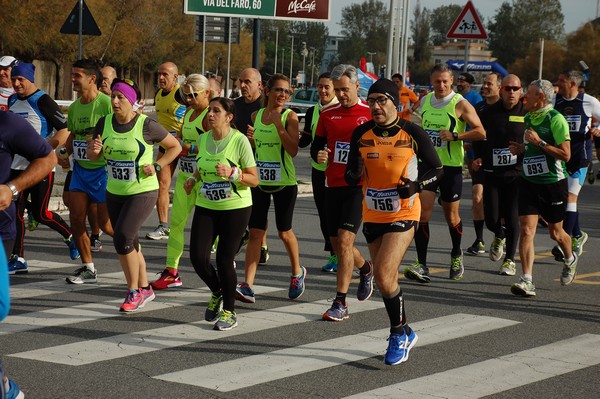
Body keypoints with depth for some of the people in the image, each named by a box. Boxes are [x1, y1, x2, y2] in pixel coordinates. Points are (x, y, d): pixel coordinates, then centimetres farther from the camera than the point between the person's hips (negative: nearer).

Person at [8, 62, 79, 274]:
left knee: (40, 213, -2)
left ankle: (70, 237, 24)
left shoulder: (43, 101, -12)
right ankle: (18, 259, 8)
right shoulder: (12, 101, 10)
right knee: (15, 211, 2)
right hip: (16, 166, 7)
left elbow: (65, 130, -15)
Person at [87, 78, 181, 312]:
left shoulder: (146, 125, -14)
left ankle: (134, 292, -2)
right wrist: (93, 149, -16)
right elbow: (92, 157, 7)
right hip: (114, 193, 6)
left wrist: (157, 166, -13)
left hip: (143, 192, -6)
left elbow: (175, 146, -2)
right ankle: (145, 289, 31)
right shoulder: (105, 123, 0)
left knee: (122, 239, -17)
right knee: (130, 244, 13)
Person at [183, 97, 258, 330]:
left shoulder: (240, 141, -12)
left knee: (224, 259, -5)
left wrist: (232, 173, -26)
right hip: (206, 207, 5)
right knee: (198, 257, -5)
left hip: (235, 208, -5)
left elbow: (254, 179, -10)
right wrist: (194, 179, 3)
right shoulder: (203, 139, 5)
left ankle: (229, 312, 14)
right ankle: (217, 293, 25)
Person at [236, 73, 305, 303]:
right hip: (259, 181, 4)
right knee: (255, 232, -3)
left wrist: (278, 124, -23)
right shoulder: (256, 116, 7)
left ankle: (297, 273, 34)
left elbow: (293, 150, -18)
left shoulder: (289, 116, -7)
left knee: (284, 232, 7)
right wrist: (249, 139, -3)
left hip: (284, 182, -4)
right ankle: (247, 286, -7)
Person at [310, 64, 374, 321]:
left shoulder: (370, 114, -2)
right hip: (333, 184, 5)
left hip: (358, 186, -5)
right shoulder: (328, 115, 9)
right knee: (336, 244, 10)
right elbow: (316, 144, 14)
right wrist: (318, 155, -9)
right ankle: (365, 269, 42)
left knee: (345, 239, -15)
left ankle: (340, 304, -10)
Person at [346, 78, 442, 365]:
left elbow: (437, 169, 1)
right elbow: (351, 178, 4)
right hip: (372, 215, 5)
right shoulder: (361, 134, 0)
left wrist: (416, 185, -18)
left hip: (403, 214, -5)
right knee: (385, 279, 12)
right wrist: (355, 173, -19)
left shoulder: (412, 134, -8)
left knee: (383, 275, -16)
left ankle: (399, 334, 3)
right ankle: (405, 333, 31)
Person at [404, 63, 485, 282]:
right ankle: (422, 266, -11)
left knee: (451, 215, 10)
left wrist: (455, 136, -20)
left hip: (450, 166, -3)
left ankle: (456, 256, 36)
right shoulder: (425, 101, 8)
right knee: (422, 212, -10)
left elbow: (481, 133, -10)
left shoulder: (460, 104, -8)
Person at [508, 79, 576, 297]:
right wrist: (521, 148, 6)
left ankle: (570, 259, 44)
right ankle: (527, 281, -14)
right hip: (529, 182, 5)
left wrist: (539, 142, -21)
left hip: (553, 183, -5)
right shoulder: (528, 118, 10)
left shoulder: (556, 119, -13)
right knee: (526, 230, -10)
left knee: (556, 233, 12)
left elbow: (565, 154, -18)